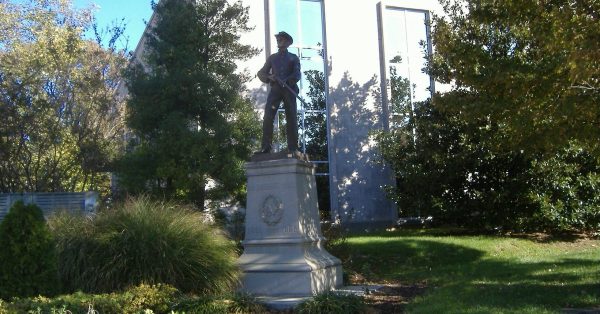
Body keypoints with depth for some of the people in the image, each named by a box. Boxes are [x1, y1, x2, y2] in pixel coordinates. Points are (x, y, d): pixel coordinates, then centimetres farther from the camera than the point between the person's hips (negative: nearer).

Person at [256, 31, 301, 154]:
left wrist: (286, 81, -18)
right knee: (268, 117, -13)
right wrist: (269, 77, -7)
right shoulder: (272, 58, 21)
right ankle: (265, 147, -14)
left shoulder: (293, 58, 16)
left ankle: (293, 147, -4)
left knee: (291, 118, -5)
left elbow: (297, 75, 2)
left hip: (289, 89, -1)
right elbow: (261, 73, 16)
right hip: (275, 89, 1)